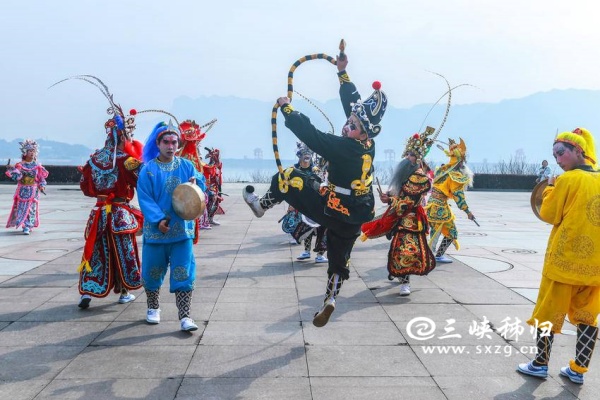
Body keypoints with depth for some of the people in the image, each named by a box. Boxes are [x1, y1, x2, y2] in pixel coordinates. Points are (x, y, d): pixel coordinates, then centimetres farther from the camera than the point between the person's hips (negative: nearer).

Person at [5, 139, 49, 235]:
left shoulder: (37, 166, 1)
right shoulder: (20, 165, 0)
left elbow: (41, 178, 3)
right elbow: (17, 177, -11)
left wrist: (42, 186, -10)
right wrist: (12, 170, -26)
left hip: (33, 191, 0)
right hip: (22, 190, 0)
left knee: (31, 208, -3)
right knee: (21, 207, -2)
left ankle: (27, 227, 3)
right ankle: (26, 225, 9)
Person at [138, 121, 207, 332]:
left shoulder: (187, 166, 5)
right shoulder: (148, 169, -4)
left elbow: (201, 186, 8)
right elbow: (145, 199, -10)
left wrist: (196, 182, -15)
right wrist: (158, 220, -22)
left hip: (182, 230, 1)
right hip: (156, 231, -1)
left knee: (183, 274, -2)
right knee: (152, 272, 14)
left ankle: (185, 316, 4)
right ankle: (153, 308, 37)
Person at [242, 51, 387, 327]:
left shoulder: (342, 147, -25)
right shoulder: (367, 141, -2)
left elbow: (311, 135, -24)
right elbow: (353, 103, 8)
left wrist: (286, 108, -11)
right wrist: (342, 72, 15)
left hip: (332, 210, -8)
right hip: (354, 217, 8)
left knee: (287, 177, 4)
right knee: (339, 259, 20)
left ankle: (261, 205, 25)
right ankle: (330, 300, 17)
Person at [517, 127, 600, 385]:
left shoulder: (568, 180, -11)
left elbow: (548, 215, -6)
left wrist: (550, 188, 7)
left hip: (564, 259, -6)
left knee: (548, 312, 6)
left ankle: (540, 364, 15)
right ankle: (578, 370, 18)